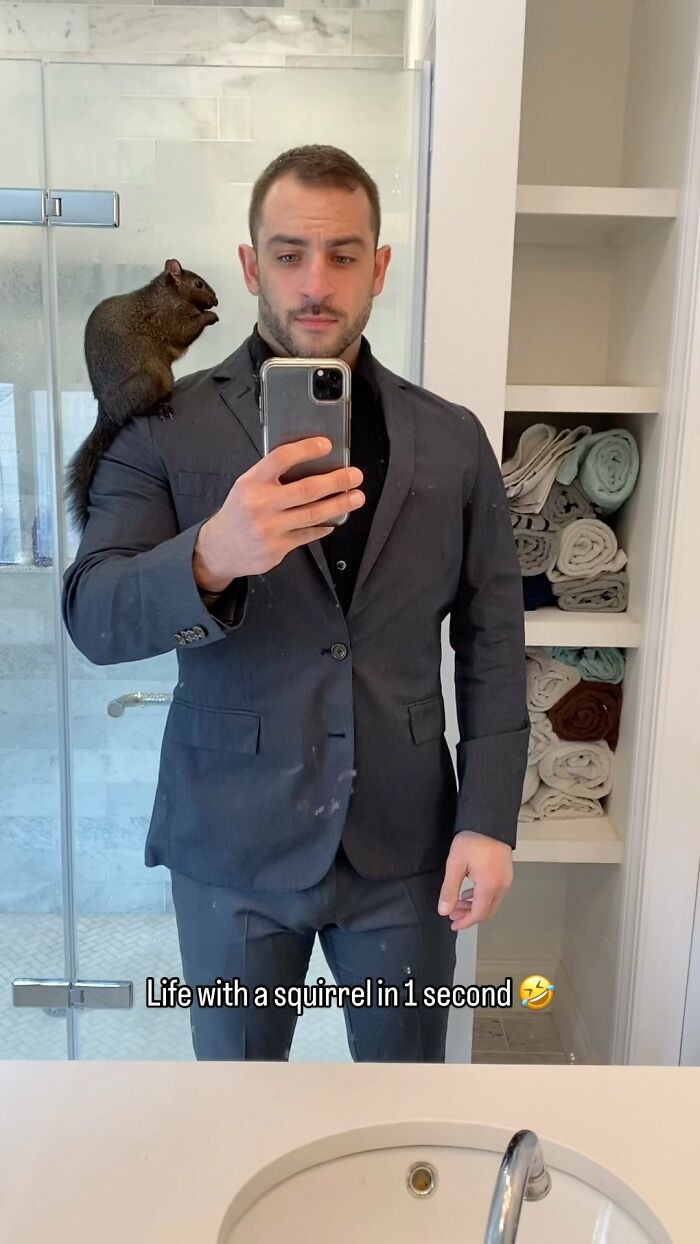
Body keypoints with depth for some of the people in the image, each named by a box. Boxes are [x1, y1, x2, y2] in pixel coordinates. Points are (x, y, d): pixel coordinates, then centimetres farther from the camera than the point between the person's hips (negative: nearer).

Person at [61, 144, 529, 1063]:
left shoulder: (452, 440, 1)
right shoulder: (167, 428, -6)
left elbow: (493, 641, 2)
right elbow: (93, 618, -15)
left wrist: (489, 819, -6)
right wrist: (211, 559, -35)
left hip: (407, 846, 2)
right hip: (234, 846, -1)